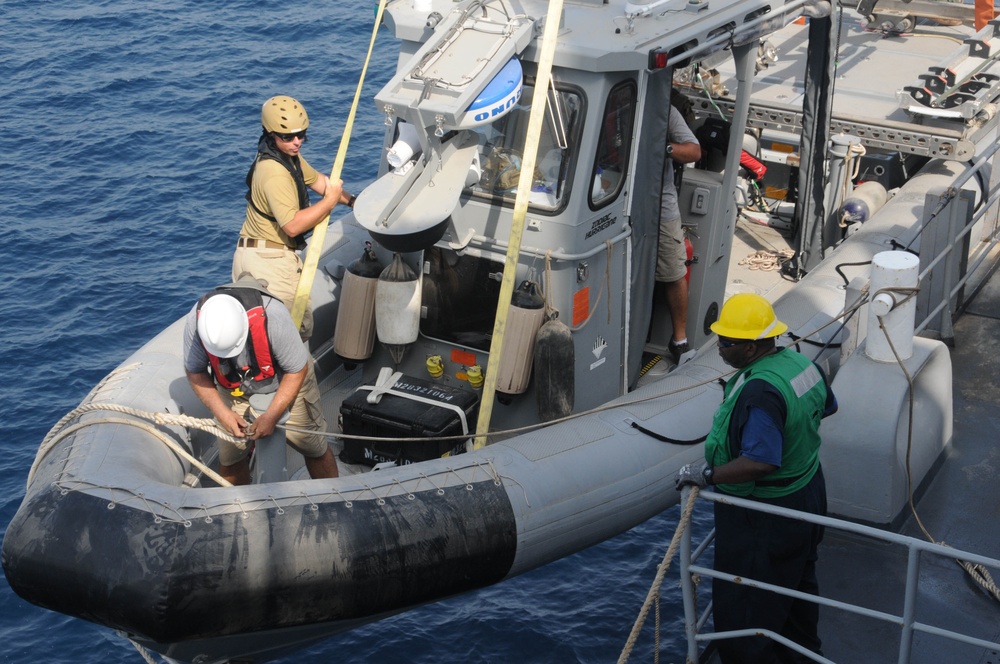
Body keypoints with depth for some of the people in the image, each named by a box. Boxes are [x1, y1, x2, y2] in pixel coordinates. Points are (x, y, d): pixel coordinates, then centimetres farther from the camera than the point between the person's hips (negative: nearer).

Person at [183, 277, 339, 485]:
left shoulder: (272, 316, -39)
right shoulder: (195, 322, -30)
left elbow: (297, 371, -24)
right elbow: (195, 372, -13)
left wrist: (271, 415, -27)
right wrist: (222, 413, -23)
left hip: (286, 383, -2)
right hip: (234, 388, 2)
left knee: (315, 448, 1)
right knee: (230, 456, 0)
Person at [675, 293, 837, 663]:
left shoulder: (759, 392, -32)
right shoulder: (800, 363, -3)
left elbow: (759, 462, -38)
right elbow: (827, 406, 17)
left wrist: (706, 474, -30)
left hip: (764, 515, -10)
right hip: (806, 492, 10)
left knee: (743, 610, 2)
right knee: (797, 584, 28)